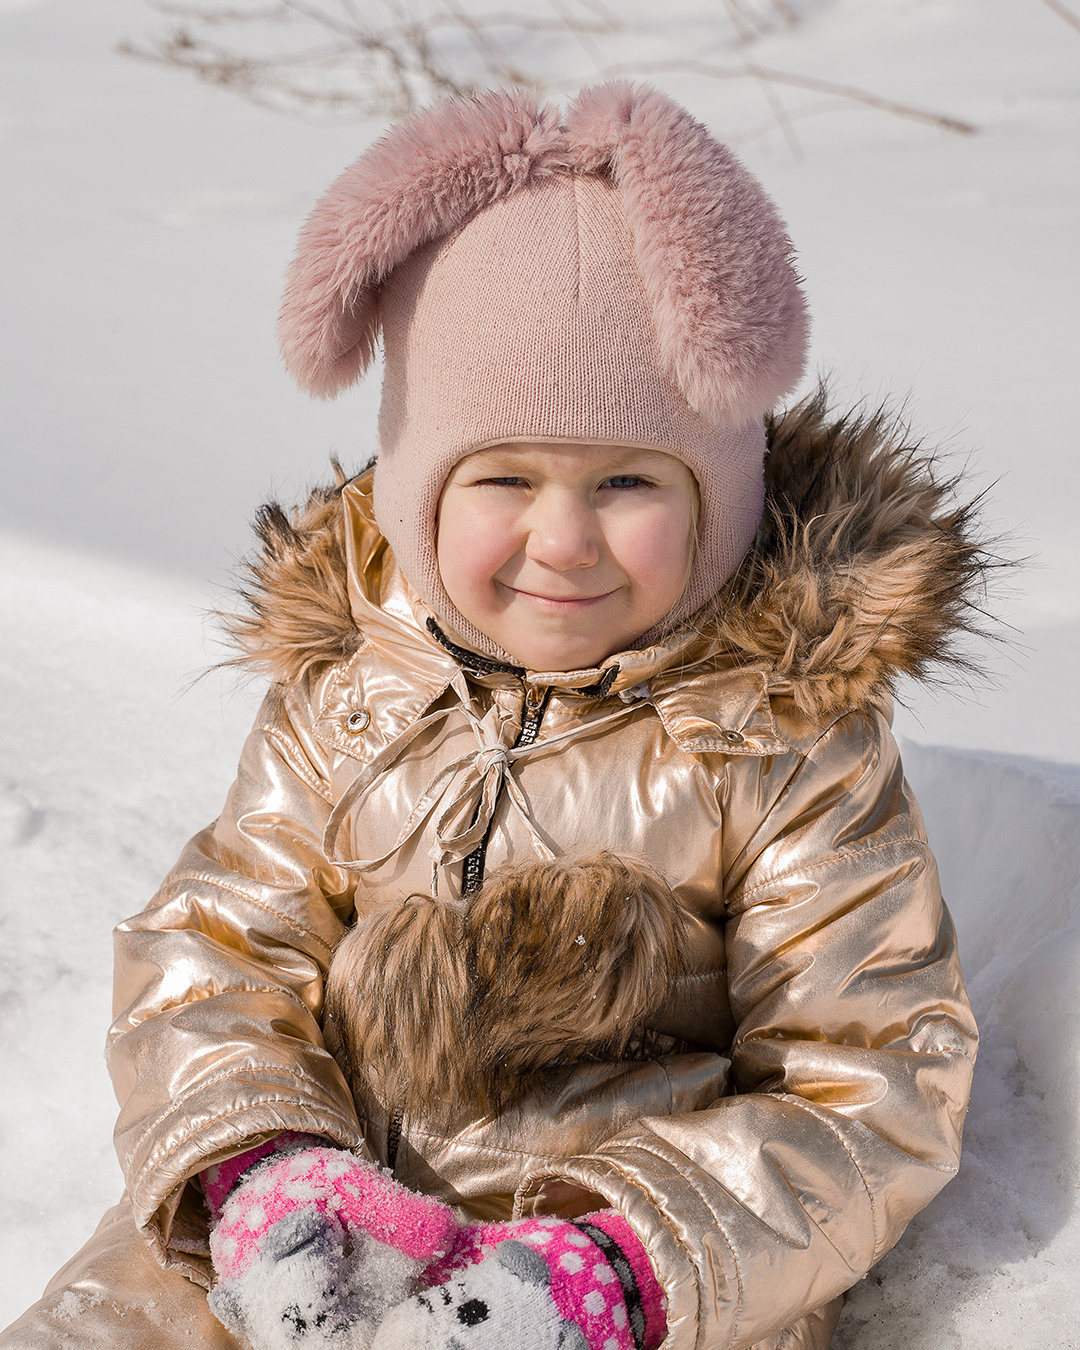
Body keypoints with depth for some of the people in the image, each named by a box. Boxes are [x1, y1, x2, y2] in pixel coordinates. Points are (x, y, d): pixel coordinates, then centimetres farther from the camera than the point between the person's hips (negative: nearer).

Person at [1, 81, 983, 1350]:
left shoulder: (785, 734, -6)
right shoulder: (342, 694, 3)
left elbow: (867, 1082, -6)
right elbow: (209, 956, 3)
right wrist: (253, 1173, -17)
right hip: (327, 1234, 3)